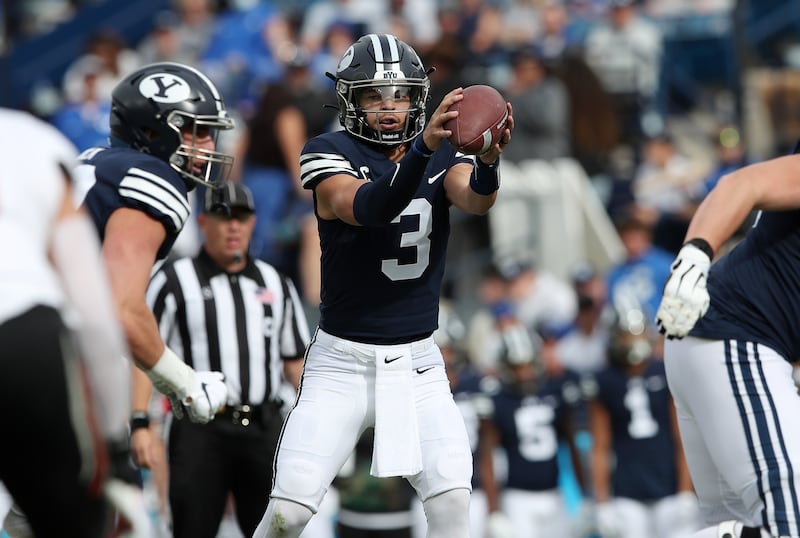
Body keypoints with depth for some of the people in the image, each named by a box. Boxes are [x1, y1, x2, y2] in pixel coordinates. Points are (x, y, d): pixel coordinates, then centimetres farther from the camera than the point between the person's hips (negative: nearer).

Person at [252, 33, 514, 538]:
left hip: (418, 363, 3)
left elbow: (475, 198, -20)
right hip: (342, 362, -3)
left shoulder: (444, 156, 2)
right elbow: (369, 208, -29)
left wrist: (488, 159, -44)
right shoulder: (331, 155, -9)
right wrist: (423, 147, -47)